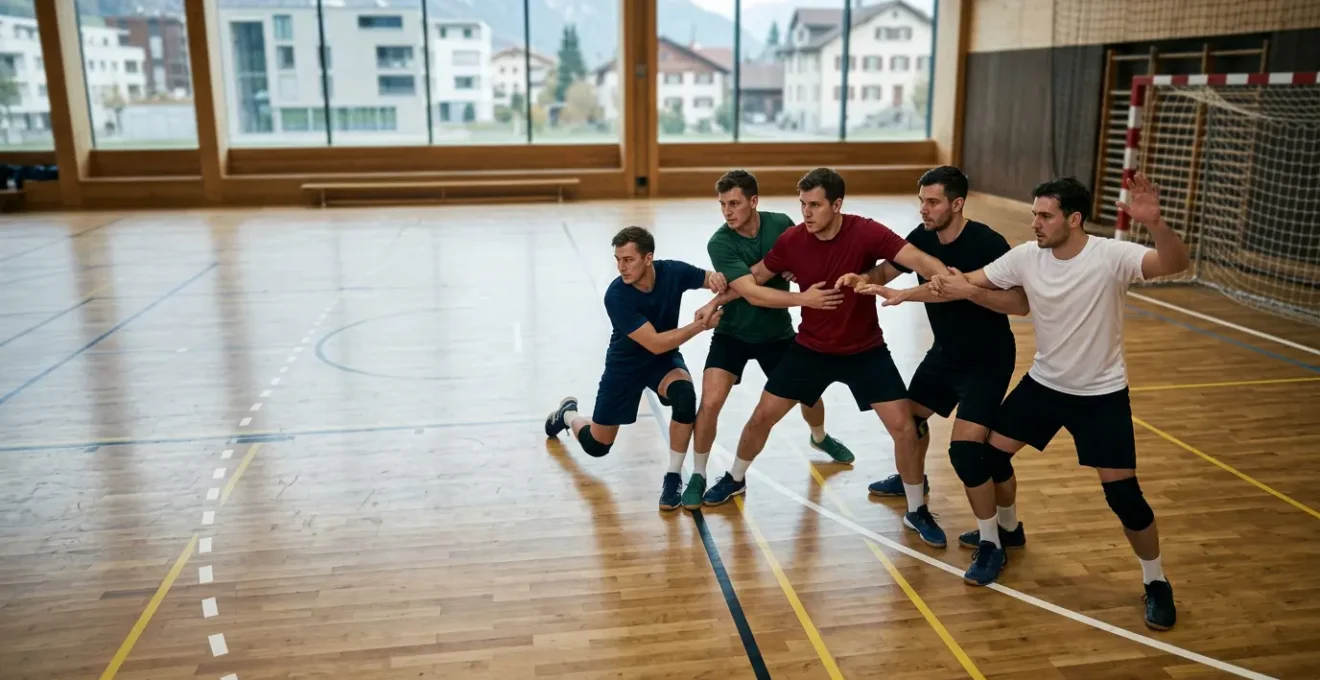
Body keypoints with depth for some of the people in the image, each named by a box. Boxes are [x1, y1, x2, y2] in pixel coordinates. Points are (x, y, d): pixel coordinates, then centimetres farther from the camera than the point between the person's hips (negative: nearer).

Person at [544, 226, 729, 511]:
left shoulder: (673, 271, -22)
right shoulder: (616, 295, -31)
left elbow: (715, 280, -5)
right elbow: (655, 343, -34)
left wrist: (716, 279, -29)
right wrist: (700, 325, -34)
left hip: (664, 358, 2)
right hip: (625, 365, -2)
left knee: (684, 394, -34)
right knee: (596, 446, 8)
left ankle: (673, 477, -15)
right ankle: (568, 413, 45)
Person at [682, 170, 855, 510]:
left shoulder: (781, 224, -13)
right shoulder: (720, 243, -22)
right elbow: (752, 293, -29)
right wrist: (803, 299, -39)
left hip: (778, 332, 3)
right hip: (733, 333, -3)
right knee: (710, 401, -17)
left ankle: (819, 437, 51)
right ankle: (698, 476, 3)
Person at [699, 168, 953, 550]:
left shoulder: (866, 233, -22)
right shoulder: (792, 240, -13)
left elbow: (919, 260, -33)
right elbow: (755, 277, 5)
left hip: (865, 350, -2)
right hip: (811, 347, 2)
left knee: (904, 428, -7)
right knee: (762, 417, 4)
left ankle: (917, 512, 16)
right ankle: (735, 479, 33)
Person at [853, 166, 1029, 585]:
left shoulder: (987, 243, -25)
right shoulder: (923, 237, -6)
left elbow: (1020, 304, -28)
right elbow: (886, 272, 3)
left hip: (987, 359, -8)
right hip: (946, 352, 8)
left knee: (965, 447, -19)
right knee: (911, 414, 23)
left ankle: (993, 545, -2)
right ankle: (914, 479, 56)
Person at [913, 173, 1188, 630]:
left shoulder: (1111, 256, -23)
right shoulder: (1027, 256, -10)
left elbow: (1175, 264, -39)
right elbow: (967, 283, -5)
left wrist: (1154, 222, -58)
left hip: (1101, 394, -5)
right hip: (1044, 382, 5)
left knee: (1123, 495, -5)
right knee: (989, 454, 8)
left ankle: (1156, 583, 19)